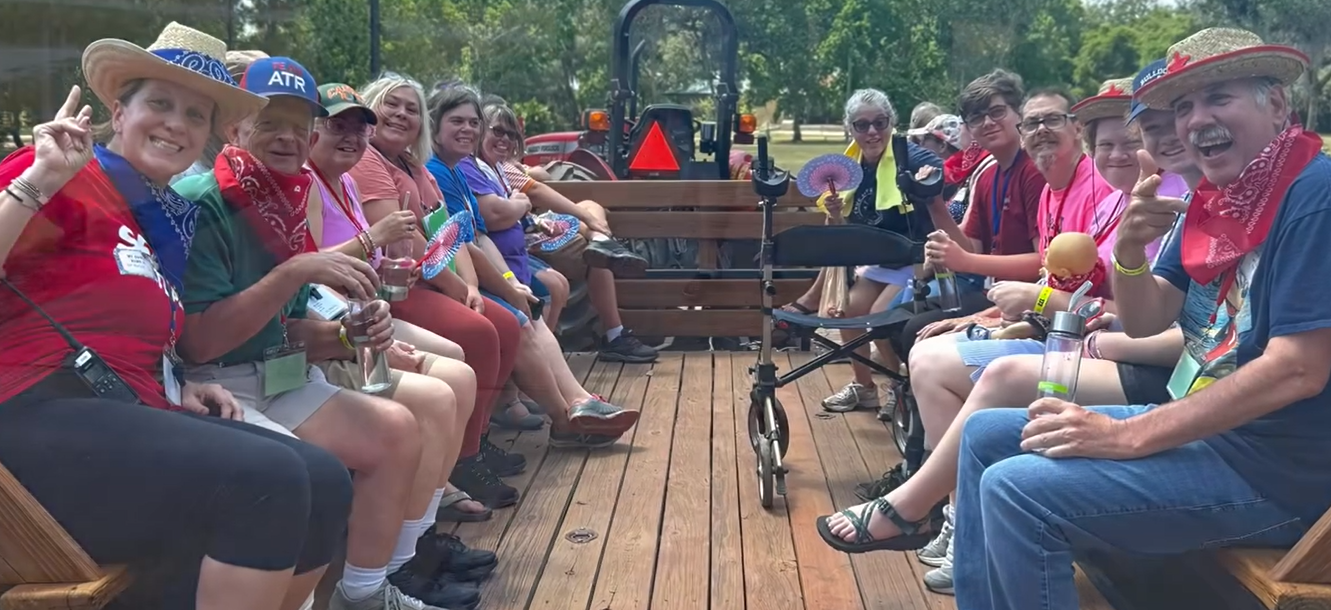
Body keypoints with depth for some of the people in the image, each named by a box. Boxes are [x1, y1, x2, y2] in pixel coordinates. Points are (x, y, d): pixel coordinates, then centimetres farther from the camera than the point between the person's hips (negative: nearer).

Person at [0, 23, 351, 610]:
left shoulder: (163, 218, 20)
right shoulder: (70, 179, -5)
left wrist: (178, 388, 10)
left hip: (130, 415, 8)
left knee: (325, 481, -9)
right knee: (268, 478, -27)